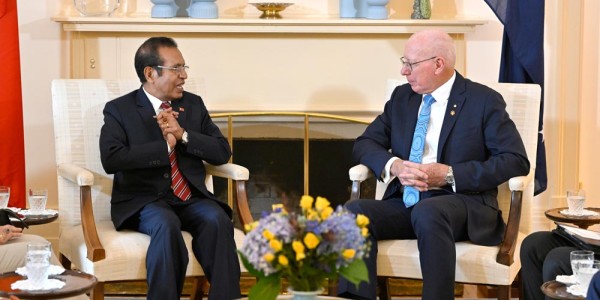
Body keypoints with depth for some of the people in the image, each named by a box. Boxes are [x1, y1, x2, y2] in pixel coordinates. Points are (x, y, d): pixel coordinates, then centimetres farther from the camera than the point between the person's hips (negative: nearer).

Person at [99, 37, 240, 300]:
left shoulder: (193, 104, 15)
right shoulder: (119, 110, 2)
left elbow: (222, 152, 8)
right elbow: (111, 160, -14)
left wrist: (183, 135, -7)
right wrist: (165, 146, -13)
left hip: (191, 198, 3)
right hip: (144, 200, -3)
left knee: (218, 220, -29)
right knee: (166, 225, -36)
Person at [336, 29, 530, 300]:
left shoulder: (484, 100, 1)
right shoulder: (402, 97, 16)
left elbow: (516, 160, -7)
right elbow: (364, 144, 14)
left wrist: (449, 174, -15)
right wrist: (394, 165, -9)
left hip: (461, 204, -4)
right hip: (404, 203, 5)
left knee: (427, 212, -39)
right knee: (354, 211, -25)